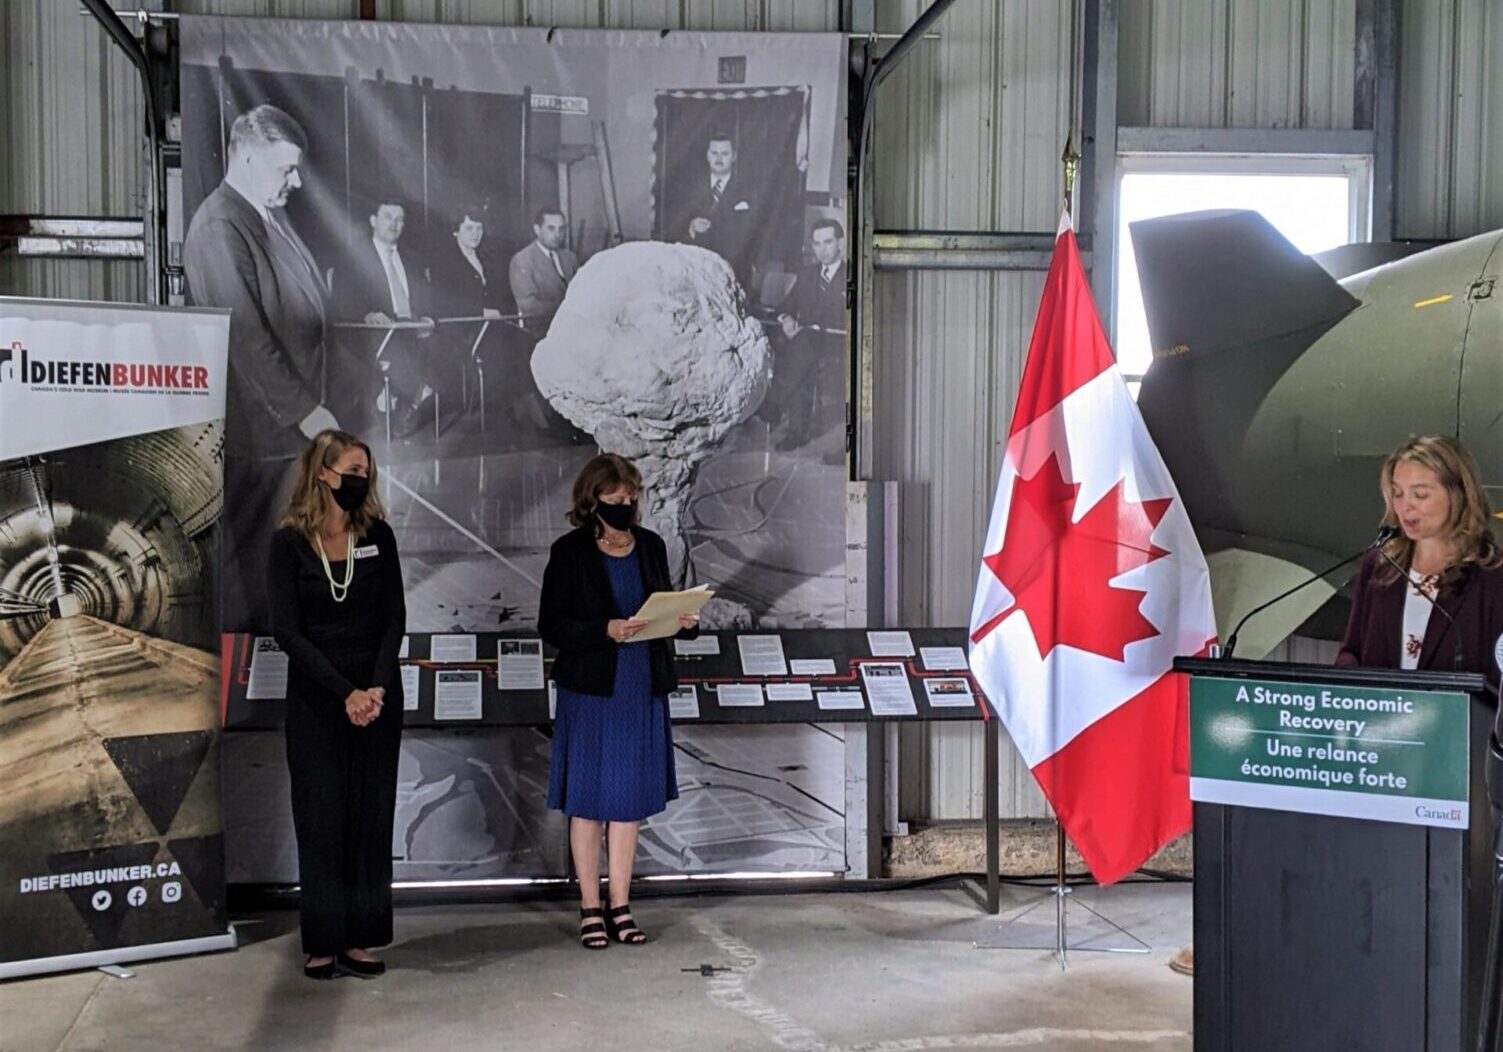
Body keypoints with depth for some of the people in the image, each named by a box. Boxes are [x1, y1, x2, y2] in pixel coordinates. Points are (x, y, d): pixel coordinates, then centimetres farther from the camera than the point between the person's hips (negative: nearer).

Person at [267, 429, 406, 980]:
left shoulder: (378, 536, 3)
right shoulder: (289, 542, -5)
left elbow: (394, 618, 0)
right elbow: (287, 630, -10)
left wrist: (378, 688, -14)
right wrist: (345, 693, -16)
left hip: (378, 694, 3)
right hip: (316, 699, -2)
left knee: (371, 816, 4)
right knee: (321, 819, 2)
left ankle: (359, 939, 12)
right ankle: (322, 942, 10)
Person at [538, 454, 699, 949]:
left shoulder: (651, 546, 6)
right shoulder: (569, 552, -7)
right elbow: (550, 626, -9)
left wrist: (686, 622, -7)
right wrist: (606, 630, -22)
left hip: (644, 690, 4)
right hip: (590, 691, -4)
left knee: (631, 798, 10)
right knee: (588, 800, 5)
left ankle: (620, 907, 21)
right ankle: (591, 909, 17)